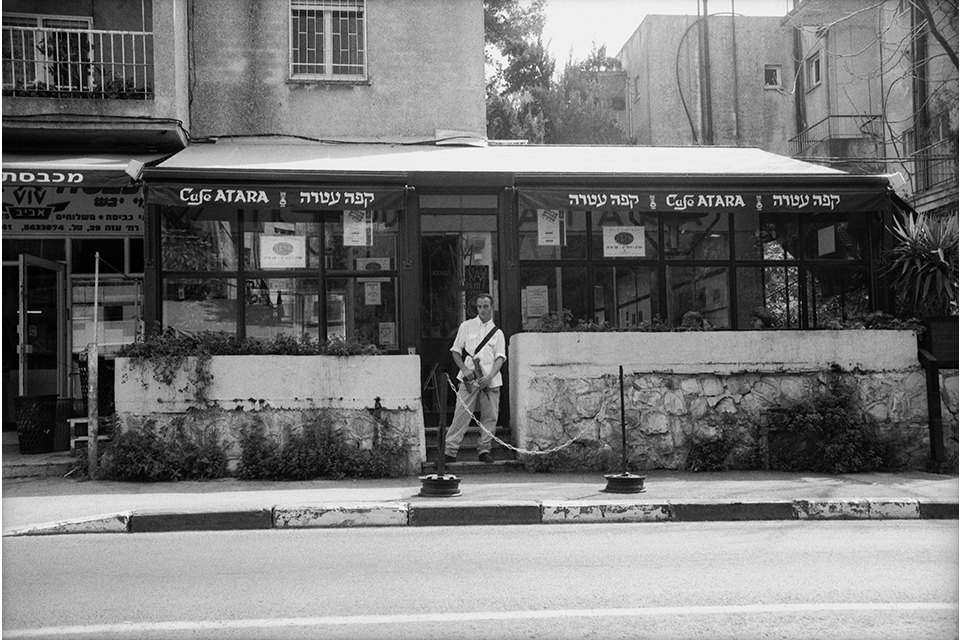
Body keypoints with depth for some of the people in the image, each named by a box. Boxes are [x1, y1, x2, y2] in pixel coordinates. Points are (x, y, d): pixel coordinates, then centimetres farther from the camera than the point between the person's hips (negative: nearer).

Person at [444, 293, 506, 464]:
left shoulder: (497, 333, 13)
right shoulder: (466, 326, 11)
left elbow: (500, 357, 3)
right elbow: (456, 351, 9)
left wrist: (490, 377, -14)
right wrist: (465, 370, -7)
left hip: (491, 380, 2)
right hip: (469, 379, -2)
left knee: (490, 416, 1)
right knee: (461, 414, -6)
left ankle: (484, 450, 12)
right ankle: (449, 451, -3)